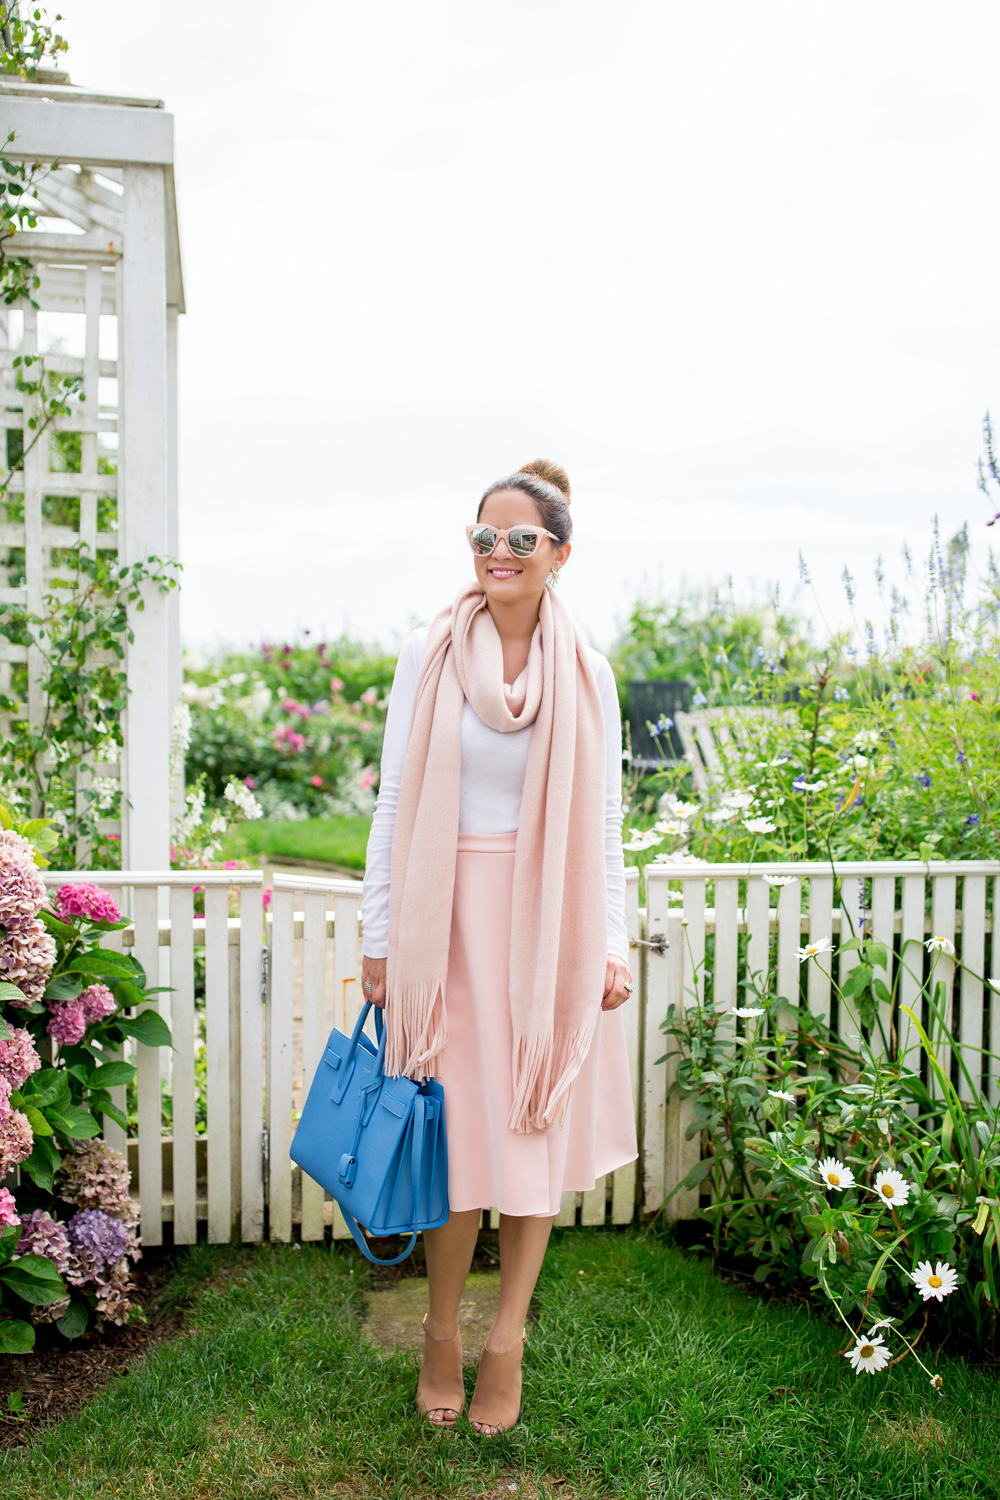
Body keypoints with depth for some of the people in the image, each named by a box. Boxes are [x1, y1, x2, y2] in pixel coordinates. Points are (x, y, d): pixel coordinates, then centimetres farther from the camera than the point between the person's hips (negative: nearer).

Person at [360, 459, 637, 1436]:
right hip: (451, 918, -1)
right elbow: (395, 804, 1)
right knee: (457, 1130, 5)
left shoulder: (584, 674, 3)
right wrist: (381, 938, 0)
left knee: (538, 1133, 7)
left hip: (550, 926, 2)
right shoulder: (429, 656, -1)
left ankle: (506, 1337, 27)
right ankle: (442, 1331, 27)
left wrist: (611, 944, 4)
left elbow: (602, 822, 7)